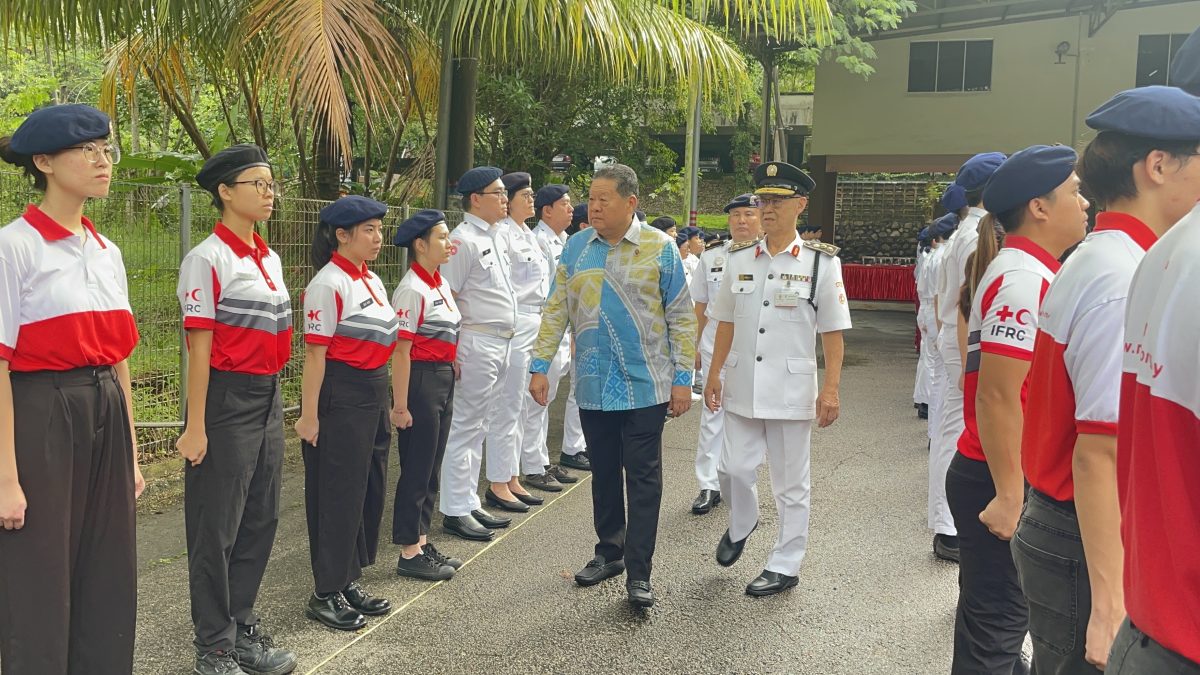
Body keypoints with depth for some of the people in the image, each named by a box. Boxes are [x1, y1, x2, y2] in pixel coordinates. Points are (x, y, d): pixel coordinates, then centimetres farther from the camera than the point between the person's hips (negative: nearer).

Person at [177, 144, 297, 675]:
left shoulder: (269, 259, 12)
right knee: (218, 527, 3)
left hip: (268, 397, 8)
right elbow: (199, 347, -14)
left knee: (261, 518, 14)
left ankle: (242, 628, 30)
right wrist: (196, 427, -15)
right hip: (227, 400, -8)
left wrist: (273, 399, 16)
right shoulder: (208, 259, -12)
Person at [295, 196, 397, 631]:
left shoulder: (373, 282, 13)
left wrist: (388, 401, 19)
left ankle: (349, 582, 27)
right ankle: (326, 594, 12)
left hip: (373, 393, 9)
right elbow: (315, 353, -17)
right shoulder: (329, 284, -13)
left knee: (369, 488, 14)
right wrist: (309, 414, -19)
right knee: (338, 493, -1)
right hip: (339, 396, -9)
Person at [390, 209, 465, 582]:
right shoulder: (412, 290, -16)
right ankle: (409, 553, 13)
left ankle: (422, 542, 26)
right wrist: (400, 405, -18)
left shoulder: (442, 284, 10)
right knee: (416, 469, 1)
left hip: (444, 380, 9)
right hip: (421, 380, -8)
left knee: (431, 467, 15)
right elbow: (401, 351, -18)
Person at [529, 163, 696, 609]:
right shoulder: (576, 248, 5)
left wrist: (682, 378, -4)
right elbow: (556, 310, 8)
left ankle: (638, 573, 6)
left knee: (643, 478, -1)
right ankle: (609, 551, 30)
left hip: (646, 386, -3)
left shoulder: (660, 248, -4)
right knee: (603, 472, 14)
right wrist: (540, 367, 2)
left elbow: (681, 317, -1)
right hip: (594, 386, 3)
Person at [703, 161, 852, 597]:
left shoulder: (821, 262, -5)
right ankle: (740, 526, 39)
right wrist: (714, 374, 9)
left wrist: (831, 389, -10)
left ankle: (785, 566, 21)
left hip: (791, 388, -3)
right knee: (734, 468, 7)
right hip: (742, 385, 3)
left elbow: (833, 332, -5)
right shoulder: (740, 258, 6)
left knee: (790, 482, 7)